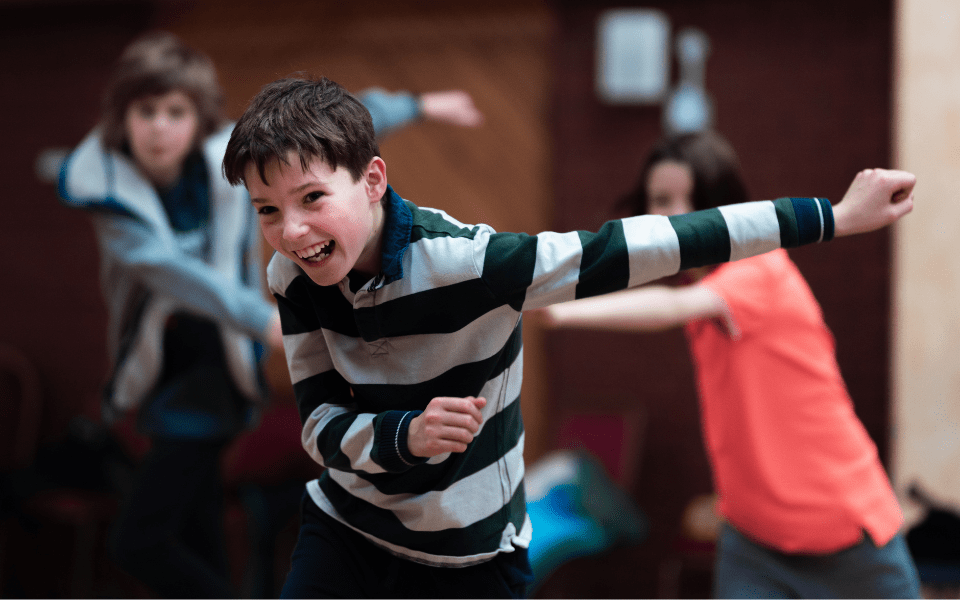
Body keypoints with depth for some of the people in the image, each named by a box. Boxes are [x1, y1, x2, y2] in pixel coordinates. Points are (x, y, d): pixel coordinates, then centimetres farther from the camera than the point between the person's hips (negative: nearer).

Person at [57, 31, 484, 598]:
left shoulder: (234, 157, -13)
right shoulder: (108, 188, -17)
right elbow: (168, 269, -32)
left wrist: (417, 105, 11)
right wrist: (264, 319, -45)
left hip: (216, 365, -2)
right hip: (161, 369, 2)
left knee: (140, 540, -12)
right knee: (197, 545, 12)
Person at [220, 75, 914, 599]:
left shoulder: (462, 262, -29)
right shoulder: (293, 277, -12)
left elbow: (628, 250, -30)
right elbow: (319, 423, -12)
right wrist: (406, 434, -35)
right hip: (342, 530, 4)